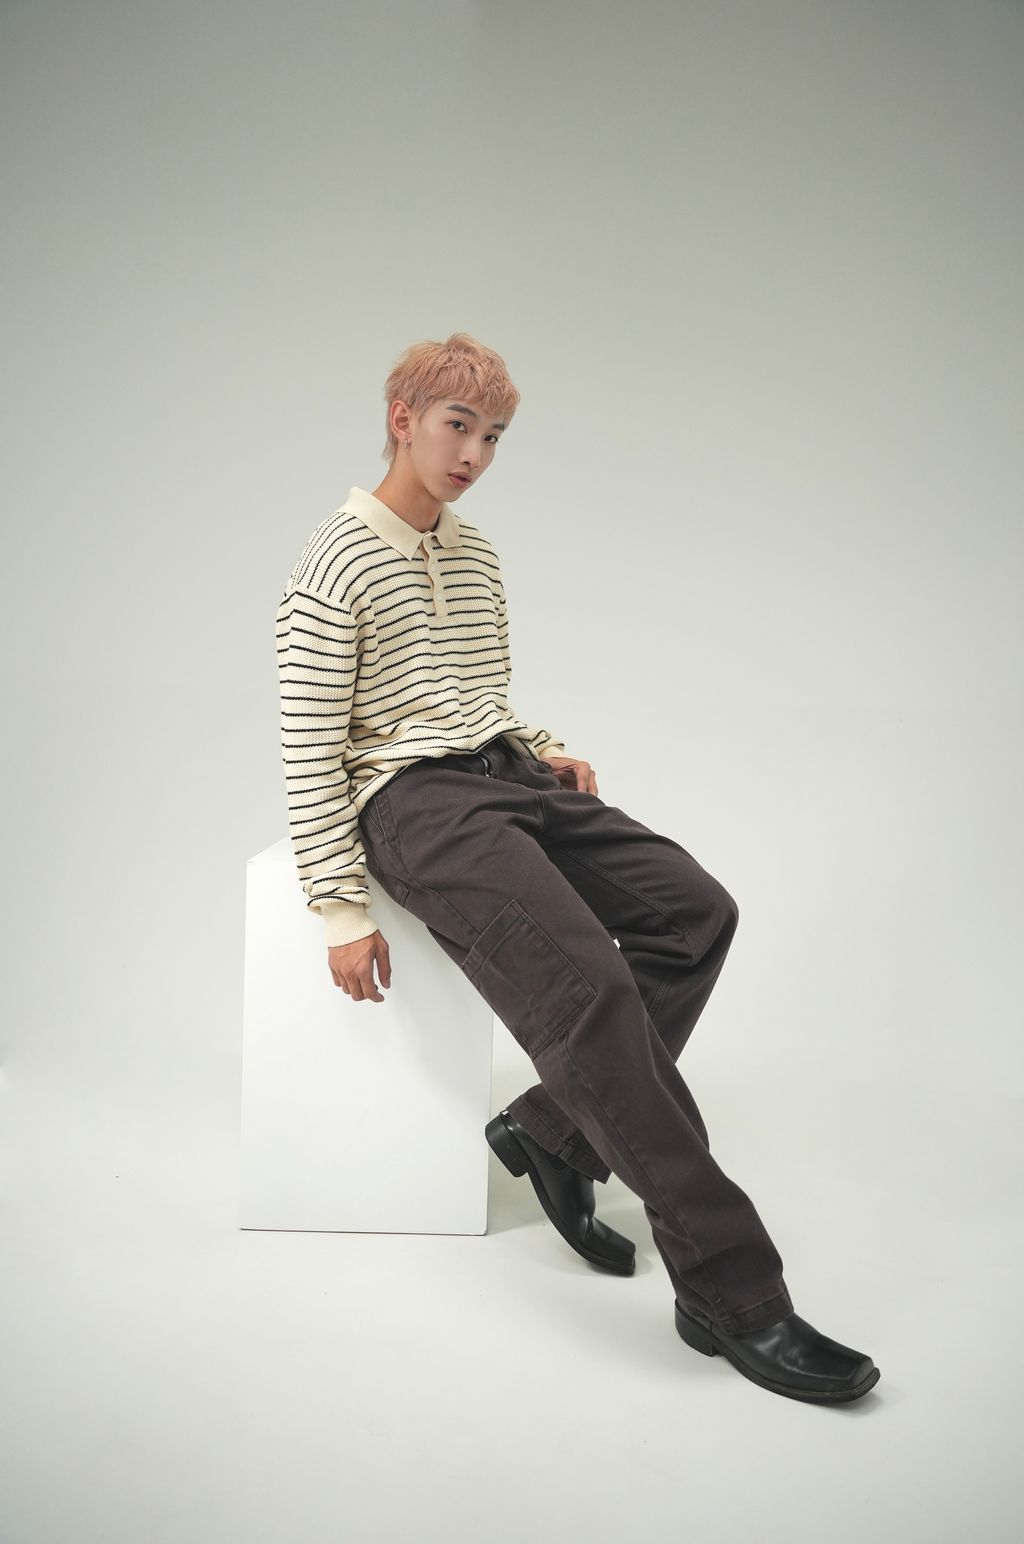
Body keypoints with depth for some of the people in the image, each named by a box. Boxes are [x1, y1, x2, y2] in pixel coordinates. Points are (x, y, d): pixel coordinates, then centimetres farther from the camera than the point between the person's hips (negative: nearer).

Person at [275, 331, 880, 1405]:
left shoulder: (478, 556, 19)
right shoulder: (337, 562, -5)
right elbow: (307, 753, -9)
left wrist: (546, 751, 6)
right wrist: (343, 913, -14)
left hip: (505, 774, 8)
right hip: (412, 795, -8)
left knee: (696, 910, -12)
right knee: (586, 979, -27)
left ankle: (553, 1133, -2)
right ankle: (730, 1289, -23)